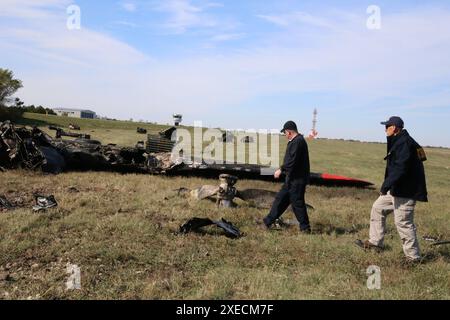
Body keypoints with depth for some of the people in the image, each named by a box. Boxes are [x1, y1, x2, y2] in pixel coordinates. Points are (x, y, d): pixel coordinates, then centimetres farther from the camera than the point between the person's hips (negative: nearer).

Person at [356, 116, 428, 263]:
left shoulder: (404, 143, -19)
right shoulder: (398, 142, 14)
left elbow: (400, 169, -27)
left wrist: (386, 185, -26)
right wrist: (388, 185, 18)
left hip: (405, 191, -11)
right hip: (397, 189, 11)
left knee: (403, 222, -5)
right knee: (378, 208, 17)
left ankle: (413, 257, 8)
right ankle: (375, 242, 25)